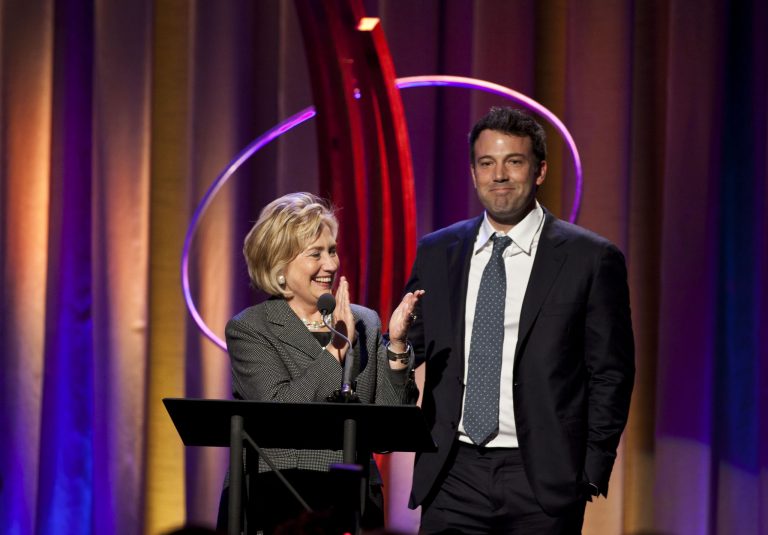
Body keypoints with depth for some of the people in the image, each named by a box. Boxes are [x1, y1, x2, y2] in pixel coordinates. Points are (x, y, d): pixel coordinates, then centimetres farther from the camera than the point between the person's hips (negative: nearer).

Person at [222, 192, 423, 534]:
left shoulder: (365, 323, 10)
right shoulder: (248, 329, 1)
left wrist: (397, 345, -5)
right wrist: (336, 349, -8)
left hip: (354, 500, 3)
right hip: (276, 502, -2)